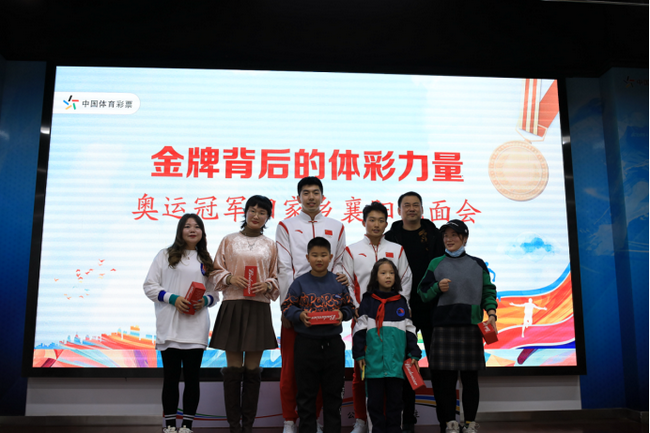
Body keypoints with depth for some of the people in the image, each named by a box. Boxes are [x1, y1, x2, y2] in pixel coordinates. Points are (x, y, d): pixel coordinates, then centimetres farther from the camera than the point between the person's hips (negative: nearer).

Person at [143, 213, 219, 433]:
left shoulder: (206, 261, 12)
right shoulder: (165, 255, 5)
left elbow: (215, 293, 13)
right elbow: (150, 286, 1)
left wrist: (205, 301, -9)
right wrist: (172, 298, -13)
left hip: (196, 329, 2)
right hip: (170, 328, -2)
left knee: (192, 377, 5)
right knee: (171, 376, 5)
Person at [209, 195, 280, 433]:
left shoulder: (270, 245, 10)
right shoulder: (229, 240, 7)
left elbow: (277, 277, 12)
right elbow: (217, 271, 7)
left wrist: (267, 285, -8)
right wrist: (230, 278, -12)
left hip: (259, 308, 1)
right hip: (232, 306, -1)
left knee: (253, 370, 5)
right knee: (234, 368, 2)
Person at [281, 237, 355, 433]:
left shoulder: (338, 282, 4)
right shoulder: (299, 283, -1)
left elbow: (350, 306, 9)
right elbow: (287, 307, 1)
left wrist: (342, 314, -11)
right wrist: (300, 315, -17)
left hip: (333, 343, 2)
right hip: (306, 343, -1)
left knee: (333, 391, 12)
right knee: (306, 393, 8)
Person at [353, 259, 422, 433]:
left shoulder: (401, 302, 10)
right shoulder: (368, 301, 4)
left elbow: (410, 329, 12)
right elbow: (360, 329, 2)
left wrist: (414, 354, 7)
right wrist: (359, 354, -3)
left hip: (396, 361, 2)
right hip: (374, 361, -1)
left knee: (395, 398, 8)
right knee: (375, 399, 6)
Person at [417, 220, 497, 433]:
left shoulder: (478, 264, 11)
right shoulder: (436, 263, 9)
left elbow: (488, 292, 9)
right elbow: (423, 292, 9)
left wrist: (492, 313, -6)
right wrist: (437, 287, -10)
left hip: (471, 327, 1)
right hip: (444, 326, 0)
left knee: (470, 377, 6)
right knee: (446, 377, 1)